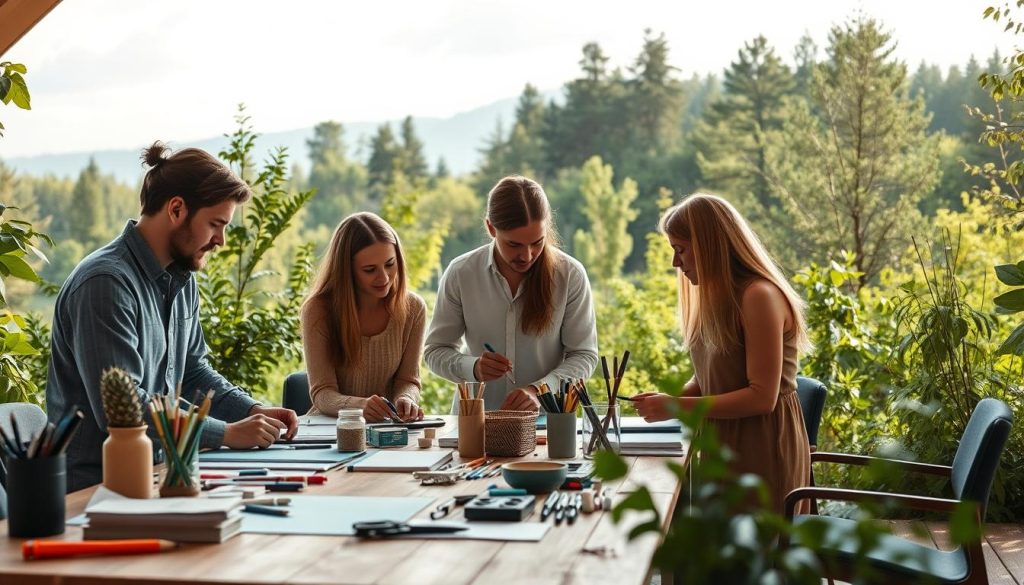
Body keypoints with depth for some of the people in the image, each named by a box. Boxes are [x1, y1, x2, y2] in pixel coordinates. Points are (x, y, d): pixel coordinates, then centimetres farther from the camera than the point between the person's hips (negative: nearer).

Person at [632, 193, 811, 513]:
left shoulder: (758, 297, -17)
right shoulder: (718, 297, 12)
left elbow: (762, 397, -20)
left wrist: (678, 406, -19)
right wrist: (667, 398, -3)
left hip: (761, 453, -9)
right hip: (722, 450, 9)